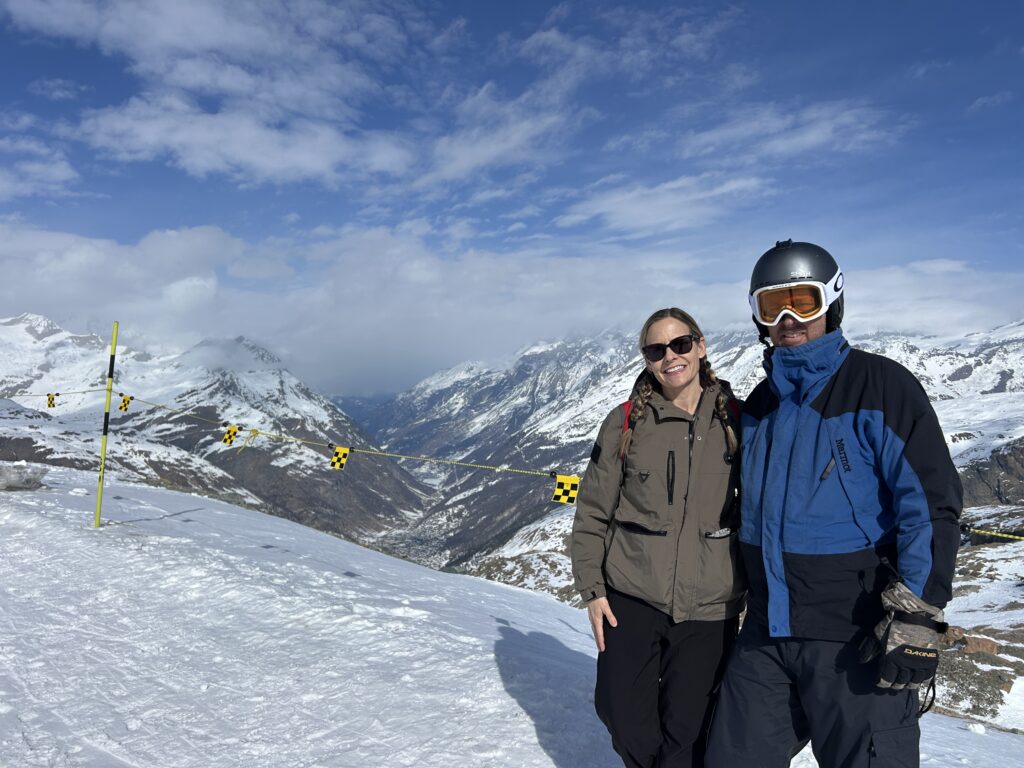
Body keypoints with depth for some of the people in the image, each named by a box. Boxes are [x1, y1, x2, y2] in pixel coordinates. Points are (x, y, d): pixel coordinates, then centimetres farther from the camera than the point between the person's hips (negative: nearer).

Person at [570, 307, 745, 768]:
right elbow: (592, 513, 2)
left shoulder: (735, 420, 0)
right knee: (626, 721, 8)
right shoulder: (626, 422, -2)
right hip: (630, 599, 0)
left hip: (708, 608, 0)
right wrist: (591, 589, -2)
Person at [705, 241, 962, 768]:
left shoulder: (880, 385, -9)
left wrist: (916, 615, -18)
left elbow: (930, 502, -13)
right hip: (767, 632, 6)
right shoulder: (760, 404, 10)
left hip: (856, 639, -6)